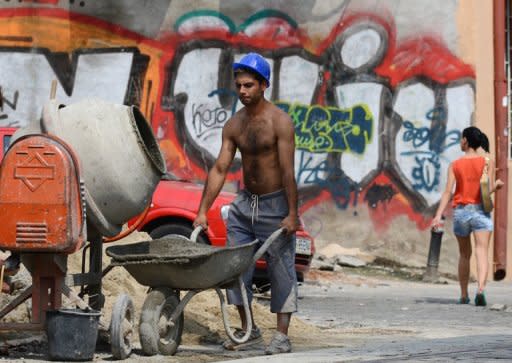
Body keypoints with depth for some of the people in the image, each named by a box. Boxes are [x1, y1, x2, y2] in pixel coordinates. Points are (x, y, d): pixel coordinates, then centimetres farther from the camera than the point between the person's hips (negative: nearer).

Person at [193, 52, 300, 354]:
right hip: (245, 203, 6)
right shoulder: (234, 125, 3)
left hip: (275, 204, -6)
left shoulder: (279, 122, -14)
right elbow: (219, 169, 3)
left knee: (281, 269, -2)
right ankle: (248, 330, 14)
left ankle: (282, 336, 1)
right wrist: (203, 212, -2)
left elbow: (287, 170, -18)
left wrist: (292, 213, -21)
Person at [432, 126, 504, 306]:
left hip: (460, 212, 2)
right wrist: (498, 184, 16)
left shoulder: (455, 165, 1)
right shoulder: (487, 162, 0)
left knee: (464, 255, 18)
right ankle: (481, 289, -32)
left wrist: (438, 215, -13)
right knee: (482, 253, -10)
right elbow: (489, 189, -7)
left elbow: (448, 191, -8)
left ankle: (464, 295, 22)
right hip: (481, 211, -2)